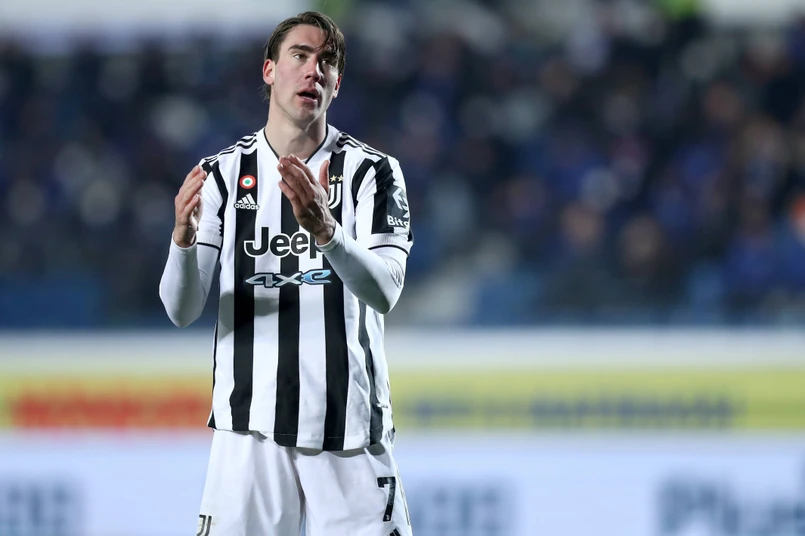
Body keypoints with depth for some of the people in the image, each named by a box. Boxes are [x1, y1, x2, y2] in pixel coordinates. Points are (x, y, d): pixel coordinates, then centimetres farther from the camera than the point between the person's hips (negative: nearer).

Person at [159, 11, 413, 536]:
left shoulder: (372, 171, -1)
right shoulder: (224, 172, 4)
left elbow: (383, 293, -15)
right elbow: (182, 311, -3)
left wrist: (324, 230, -34)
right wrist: (184, 237, -23)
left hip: (350, 425, -1)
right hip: (250, 426, 1)